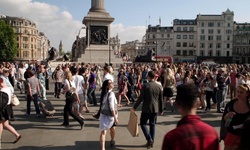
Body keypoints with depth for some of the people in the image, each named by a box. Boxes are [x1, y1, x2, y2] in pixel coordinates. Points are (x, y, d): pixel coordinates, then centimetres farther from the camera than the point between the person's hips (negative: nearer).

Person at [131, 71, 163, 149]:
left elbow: (140, 98, -13)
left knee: (143, 123, 10)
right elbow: (161, 99, 4)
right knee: (152, 125, 15)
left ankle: (149, 139, -2)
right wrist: (161, 109, 16)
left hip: (146, 108, -4)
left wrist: (134, 107, -3)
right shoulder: (159, 86, -1)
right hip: (155, 109, 4)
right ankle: (151, 141, 21)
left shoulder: (145, 85, -14)